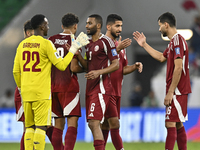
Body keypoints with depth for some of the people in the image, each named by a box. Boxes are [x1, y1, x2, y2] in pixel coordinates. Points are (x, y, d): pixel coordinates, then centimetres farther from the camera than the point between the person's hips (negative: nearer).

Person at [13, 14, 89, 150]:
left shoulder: (22, 44, 10)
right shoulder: (46, 44, -7)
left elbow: (16, 71, 12)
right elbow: (61, 65, -6)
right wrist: (73, 49, 5)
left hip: (26, 92, 6)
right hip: (42, 93, -6)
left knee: (29, 127, 10)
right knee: (41, 127, -5)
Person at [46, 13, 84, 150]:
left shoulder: (51, 40, 8)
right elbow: (74, 68, -13)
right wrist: (85, 69, 5)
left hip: (53, 86, 6)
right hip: (69, 86, -6)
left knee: (58, 124, 11)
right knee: (72, 122, -8)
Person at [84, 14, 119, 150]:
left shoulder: (106, 41, -9)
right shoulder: (89, 43, 18)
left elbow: (116, 64, -11)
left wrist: (99, 72, -23)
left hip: (101, 87, -9)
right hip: (90, 88, 9)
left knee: (94, 122, -16)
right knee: (92, 124, 9)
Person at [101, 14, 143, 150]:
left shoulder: (120, 45, 18)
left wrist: (135, 66, 2)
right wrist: (117, 49, -24)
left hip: (116, 91, 8)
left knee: (106, 125, 10)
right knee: (114, 123, -13)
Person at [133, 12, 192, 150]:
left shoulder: (177, 40, -15)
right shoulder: (174, 41, 16)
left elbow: (178, 68, -22)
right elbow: (161, 57, 32)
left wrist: (170, 92, -22)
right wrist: (144, 45, 35)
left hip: (177, 91, -10)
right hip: (178, 91, 10)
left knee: (170, 124, -12)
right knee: (178, 125, 12)